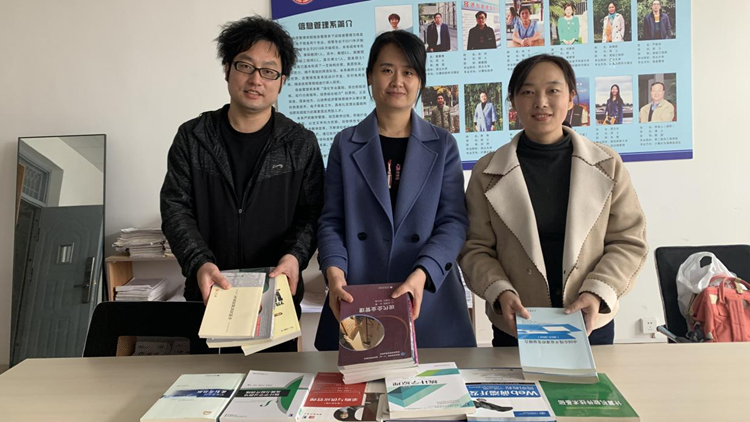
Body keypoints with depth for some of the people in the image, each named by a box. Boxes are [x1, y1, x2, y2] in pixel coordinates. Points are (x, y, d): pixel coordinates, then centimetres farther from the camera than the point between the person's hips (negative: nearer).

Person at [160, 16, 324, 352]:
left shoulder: (301, 144, 0)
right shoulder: (192, 138, 2)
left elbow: (312, 213, -3)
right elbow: (175, 208, -3)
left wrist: (295, 255, -24)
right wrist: (199, 263, -20)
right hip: (209, 293, 1)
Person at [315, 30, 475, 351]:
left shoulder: (443, 145, 6)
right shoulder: (345, 144, 8)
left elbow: (454, 221, -2)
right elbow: (331, 220, 4)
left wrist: (422, 275, -18)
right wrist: (334, 272, -15)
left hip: (429, 300, 0)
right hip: (356, 302, 0)